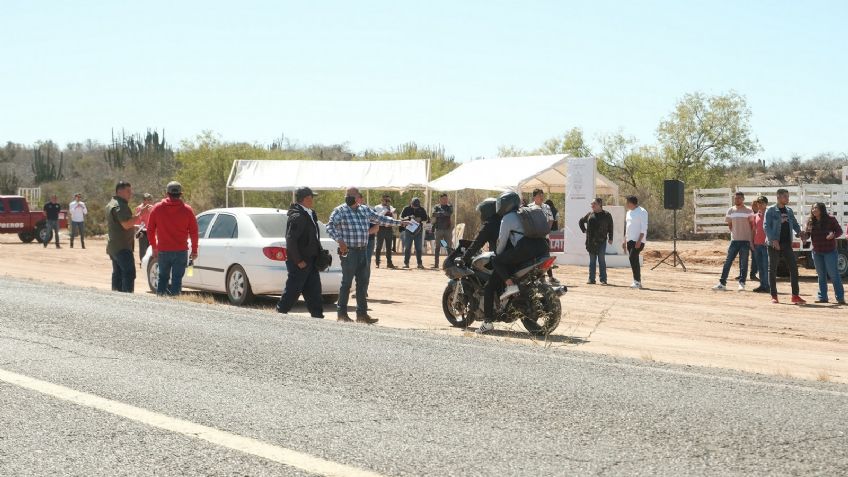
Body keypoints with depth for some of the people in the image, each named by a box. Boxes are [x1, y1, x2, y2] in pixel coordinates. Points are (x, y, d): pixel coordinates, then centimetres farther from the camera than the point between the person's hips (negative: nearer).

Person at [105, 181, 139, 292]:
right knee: (129, 273, -13)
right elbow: (126, 224, -26)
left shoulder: (110, 204, 17)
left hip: (113, 246, 11)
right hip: (122, 247, -11)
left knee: (117, 274, 13)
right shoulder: (120, 206, -17)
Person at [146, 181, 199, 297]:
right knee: (177, 278, 1)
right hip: (181, 251, -2)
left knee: (163, 277, 14)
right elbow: (193, 232, -1)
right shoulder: (187, 210, -3)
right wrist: (194, 250, 8)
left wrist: (154, 248, 16)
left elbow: (150, 230, 5)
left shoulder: (157, 208, 1)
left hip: (163, 251, 2)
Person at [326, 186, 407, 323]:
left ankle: (362, 313, 16)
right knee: (346, 282, -3)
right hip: (348, 251, -6)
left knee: (363, 283, 9)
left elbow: (381, 219, 23)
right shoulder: (340, 211, -5)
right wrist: (339, 240, -27)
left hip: (362, 251, 6)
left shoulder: (366, 210, 13)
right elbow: (330, 227, -14)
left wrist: (399, 222, 23)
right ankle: (342, 314, 5)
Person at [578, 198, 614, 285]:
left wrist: (610, 238, -3)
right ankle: (591, 279, 8)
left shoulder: (606, 215, 0)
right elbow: (580, 221, 24)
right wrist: (584, 230, 12)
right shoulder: (590, 214, 10)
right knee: (592, 260, 6)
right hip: (591, 241, 3)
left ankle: (603, 279, 1)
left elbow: (610, 227, 3)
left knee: (601, 260, -3)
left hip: (601, 241, -3)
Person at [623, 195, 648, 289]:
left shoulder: (642, 212, -9)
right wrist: (625, 241, 19)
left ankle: (637, 282, -19)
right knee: (634, 260, 9)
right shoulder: (629, 212, 17)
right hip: (630, 240, 9)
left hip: (638, 240, -9)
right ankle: (638, 282, 13)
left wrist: (639, 240, -22)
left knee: (633, 258, -19)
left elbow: (644, 228, -15)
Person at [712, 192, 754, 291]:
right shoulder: (730, 211, 8)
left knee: (743, 263, -1)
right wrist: (735, 233, 7)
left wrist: (752, 240, -2)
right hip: (734, 240, 3)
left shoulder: (748, 211, -2)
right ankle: (722, 283, 3)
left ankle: (742, 283, 3)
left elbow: (752, 226, 1)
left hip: (745, 240, -3)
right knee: (728, 262, 1)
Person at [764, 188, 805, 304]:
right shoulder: (771, 210, -3)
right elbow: (766, 226, -11)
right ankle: (774, 296, 9)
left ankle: (795, 295, 1)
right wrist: (773, 239, -22)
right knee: (772, 270, 2)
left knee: (793, 267, -2)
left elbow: (795, 224, 15)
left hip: (787, 244, 5)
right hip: (774, 245, -5)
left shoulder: (789, 210, 13)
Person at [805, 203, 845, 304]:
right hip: (817, 252, 4)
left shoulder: (830, 219, -6)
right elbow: (807, 234, 7)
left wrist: (833, 235, -21)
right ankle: (822, 297, 15)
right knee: (821, 275, 10)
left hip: (830, 251, -4)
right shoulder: (810, 222, 4)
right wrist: (804, 236, -15)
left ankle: (840, 297, -2)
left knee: (833, 274, -5)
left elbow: (839, 231, -2)